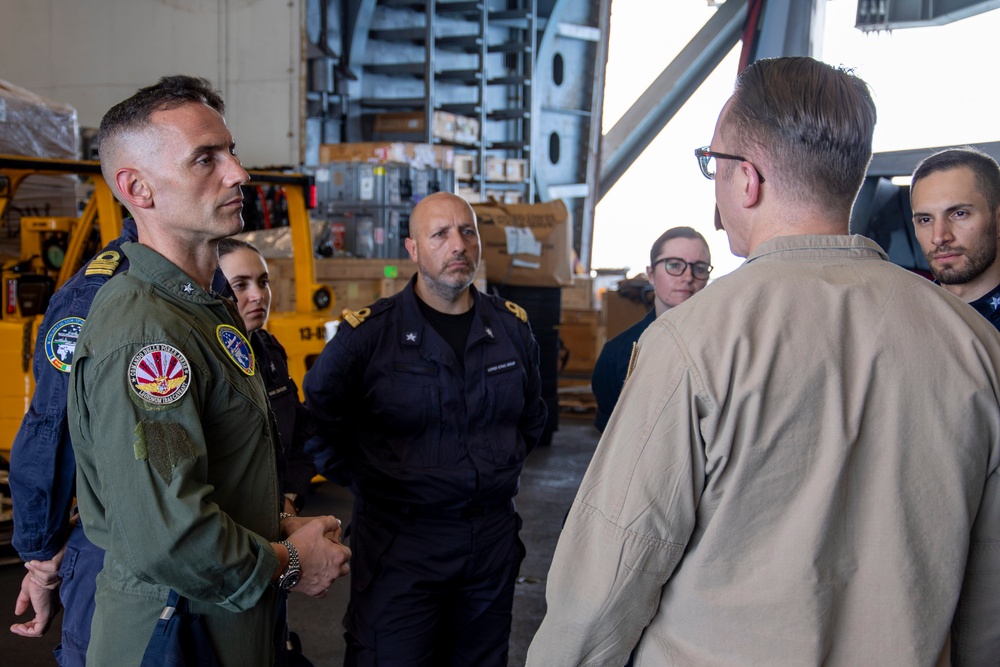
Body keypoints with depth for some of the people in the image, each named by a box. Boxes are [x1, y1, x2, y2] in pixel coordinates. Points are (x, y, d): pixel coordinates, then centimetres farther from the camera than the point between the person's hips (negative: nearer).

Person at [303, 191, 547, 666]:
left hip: (493, 537, 4)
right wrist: (370, 478, 1)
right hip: (400, 540, -4)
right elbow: (320, 418, 2)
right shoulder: (368, 332, -10)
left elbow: (532, 413, 22)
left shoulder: (512, 327, 5)